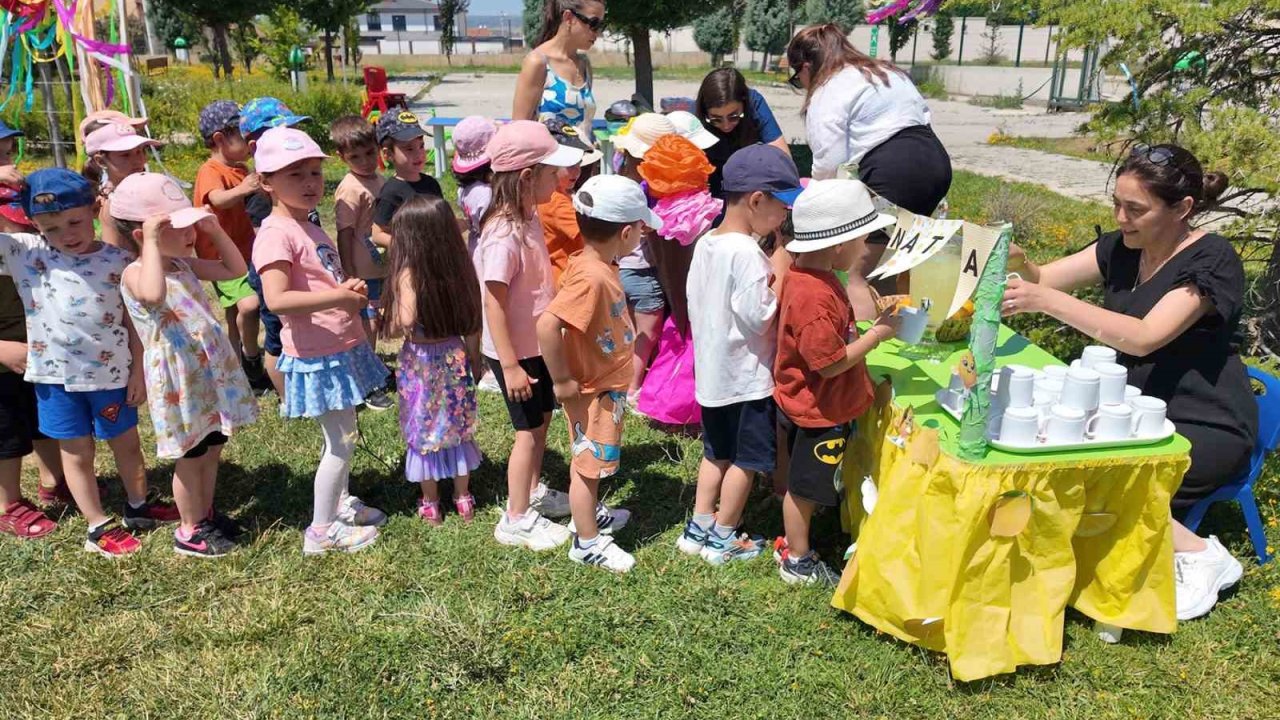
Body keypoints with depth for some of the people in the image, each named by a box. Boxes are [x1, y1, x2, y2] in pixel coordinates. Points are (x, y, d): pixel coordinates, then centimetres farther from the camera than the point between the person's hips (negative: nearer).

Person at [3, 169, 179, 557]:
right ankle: (99, 527, 26)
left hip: (111, 372, 0)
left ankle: (138, 505, 40)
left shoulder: (117, 260, -7)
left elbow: (133, 321, -2)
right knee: (76, 452, 12)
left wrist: (138, 372, -2)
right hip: (56, 376, 0)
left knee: (127, 442, 18)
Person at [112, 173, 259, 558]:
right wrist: (151, 242, -36)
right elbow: (154, 294, -43)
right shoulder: (135, 274, -19)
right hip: (181, 379, -8)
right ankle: (189, 531, 25)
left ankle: (206, 514, 38)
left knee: (213, 447, 19)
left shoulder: (184, 264, 6)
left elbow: (236, 269, 14)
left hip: (213, 370, 8)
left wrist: (215, 229, 3)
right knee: (192, 456, 6)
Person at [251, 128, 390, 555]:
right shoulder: (277, 233, -18)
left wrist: (351, 290, 2)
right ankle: (322, 530, 13)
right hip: (318, 356, -9)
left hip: (343, 347, 9)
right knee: (341, 443, -1)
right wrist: (339, 296, -30)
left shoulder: (310, 228, 12)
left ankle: (341, 504, 39)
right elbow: (276, 299, -31)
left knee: (343, 435, 21)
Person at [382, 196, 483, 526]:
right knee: (457, 426, 18)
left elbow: (405, 320, -29)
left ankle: (430, 504, 24)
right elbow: (471, 318, 0)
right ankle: (463, 497, 30)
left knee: (424, 430, 12)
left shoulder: (409, 273, -19)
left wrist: (387, 319, -9)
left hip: (420, 359, -4)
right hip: (454, 354, 4)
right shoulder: (458, 267, -5)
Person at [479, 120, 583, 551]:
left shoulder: (529, 217, 2)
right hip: (515, 351, -9)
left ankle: (533, 492, 41)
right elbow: (494, 303, -25)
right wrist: (510, 366, -24)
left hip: (537, 345, 9)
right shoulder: (504, 235, -27)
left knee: (542, 417, 21)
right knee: (530, 429, 3)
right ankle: (516, 519, 19)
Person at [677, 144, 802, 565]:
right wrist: (778, 288, -9)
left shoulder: (705, 244, 3)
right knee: (745, 459, 9)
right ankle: (723, 539, 20)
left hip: (710, 372, 8)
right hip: (746, 376, -8)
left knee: (716, 452, 21)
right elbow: (758, 317, -24)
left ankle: (698, 528, 29)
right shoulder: (747, 253, -23)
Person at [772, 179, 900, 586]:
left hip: (810, 404, 10)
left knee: (805, 483, 25)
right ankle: (797, 563, 27)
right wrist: (878, 334, -19)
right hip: (820, 410, -10)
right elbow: (831, 363, -28)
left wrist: (872, 318, 4)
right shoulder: (815, 297, -32)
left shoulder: (806, 276, 0)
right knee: (805, 485, 9)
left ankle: (794, 544, 43)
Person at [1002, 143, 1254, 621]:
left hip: (1206, 431, -7)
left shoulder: (1212, 262, -18)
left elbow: (1143, 337, -32)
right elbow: (1044, 279, -1)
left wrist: (1045, 300, -40)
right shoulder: (1122, 249, 4)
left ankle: (1199, 554, -4)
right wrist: (1019, 265, -26)